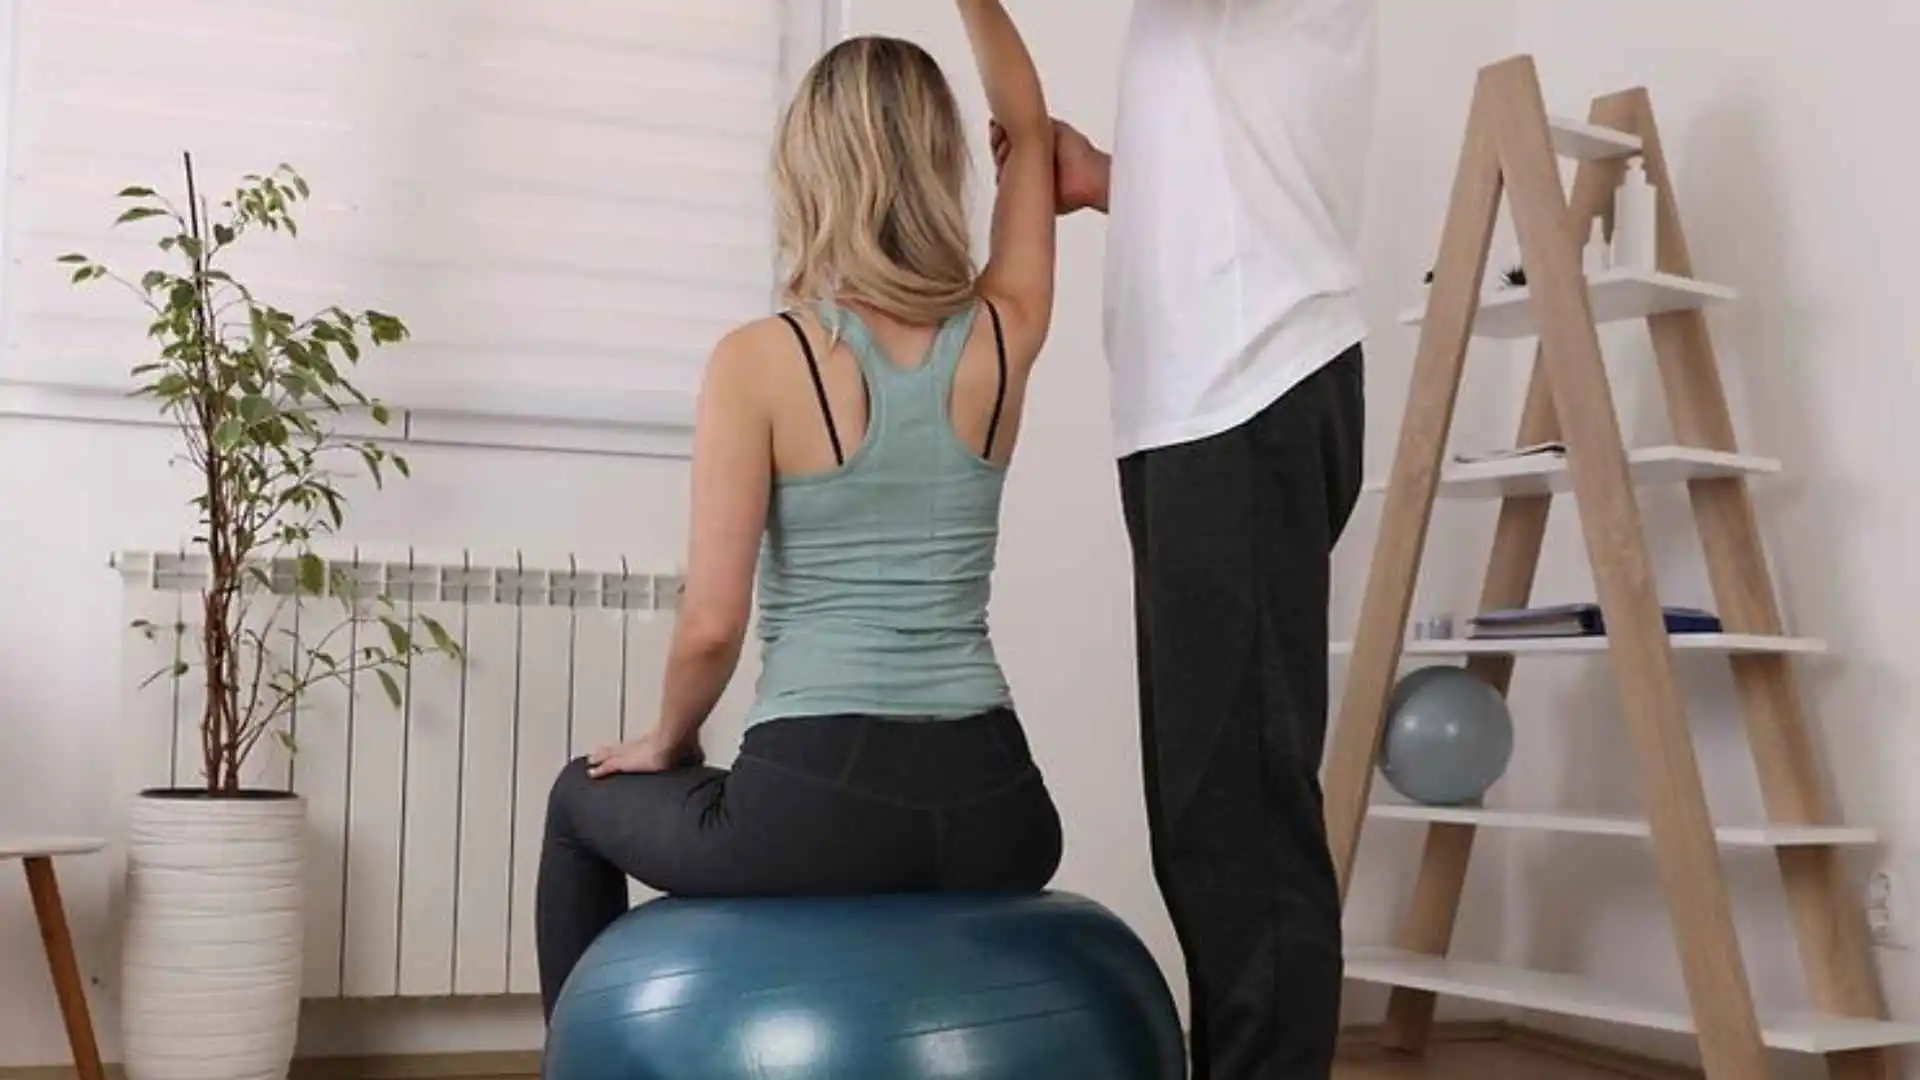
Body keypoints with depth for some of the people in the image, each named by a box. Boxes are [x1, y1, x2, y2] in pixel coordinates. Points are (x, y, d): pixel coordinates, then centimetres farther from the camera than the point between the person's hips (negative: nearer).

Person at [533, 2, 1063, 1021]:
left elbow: (710, 625, -10)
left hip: (819, 807, -3)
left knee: (585, 800, 29)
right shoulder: (1002, 337, 2)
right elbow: (1029, 129, 19)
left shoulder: (759, 359, -8)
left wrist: (666, 745, 8)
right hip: (993, 812, 4)